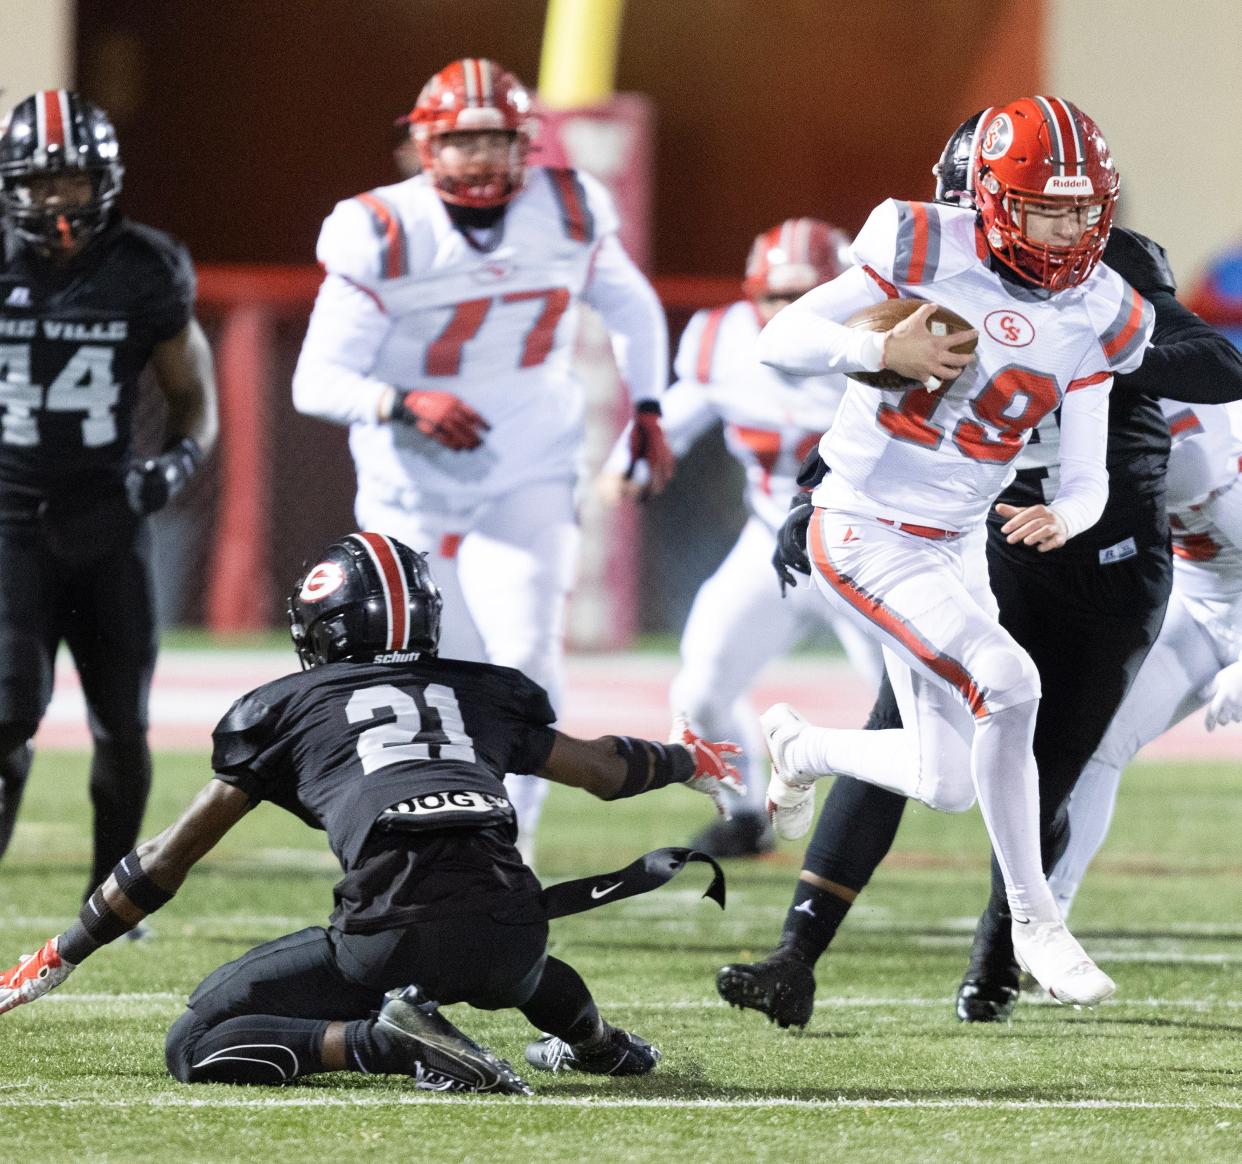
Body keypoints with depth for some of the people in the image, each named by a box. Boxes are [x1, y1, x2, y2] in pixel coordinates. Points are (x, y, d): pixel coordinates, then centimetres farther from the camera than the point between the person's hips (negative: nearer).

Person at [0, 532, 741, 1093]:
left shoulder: (289, 706, 17)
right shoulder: (483, 694, 24)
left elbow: (170, 859, 18)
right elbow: (604, 771, 38)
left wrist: (61, 957, 27)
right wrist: (687, 762, 60)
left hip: (395, 936, -6)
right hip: (507, 939, 6)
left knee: (198, 1046, 1)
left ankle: (391, 1042, -15)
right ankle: (596, 1041, 32)